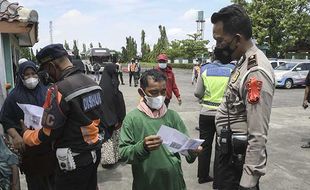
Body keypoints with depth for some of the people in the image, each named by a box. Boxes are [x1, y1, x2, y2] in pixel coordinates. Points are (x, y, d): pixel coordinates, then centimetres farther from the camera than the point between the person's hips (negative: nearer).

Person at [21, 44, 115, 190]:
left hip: (74, 161, -7)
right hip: (95, 153, 7)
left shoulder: (59, 90, -22)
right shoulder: (92, 83, 1)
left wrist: (26, 134, 3)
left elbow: (49, 133, -15)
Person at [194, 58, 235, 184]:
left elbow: (197, 93, -4)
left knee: (205, 145, 14)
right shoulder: (232, 70, -9)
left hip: (206, 113, 1)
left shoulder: (204, 69, -4)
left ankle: (203, 176, 24)